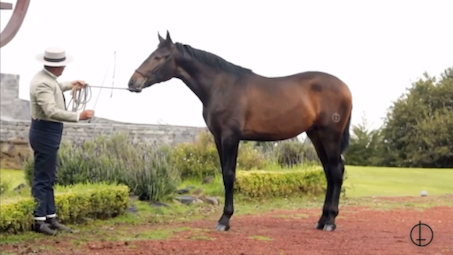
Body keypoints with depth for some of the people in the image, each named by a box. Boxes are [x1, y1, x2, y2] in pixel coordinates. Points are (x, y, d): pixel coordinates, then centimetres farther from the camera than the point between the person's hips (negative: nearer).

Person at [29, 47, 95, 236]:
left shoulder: (46, 78, 9)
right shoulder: (43, 83, -23)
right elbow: (52, 111, -34)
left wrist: (69, 85, 35)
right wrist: (78, 116, -35)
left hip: (48, 133, 11)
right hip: (45, 133, -11)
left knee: (48, 178, 14)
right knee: (42, 178, -4)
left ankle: (50, 218, 21)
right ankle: (39, 221, 2)